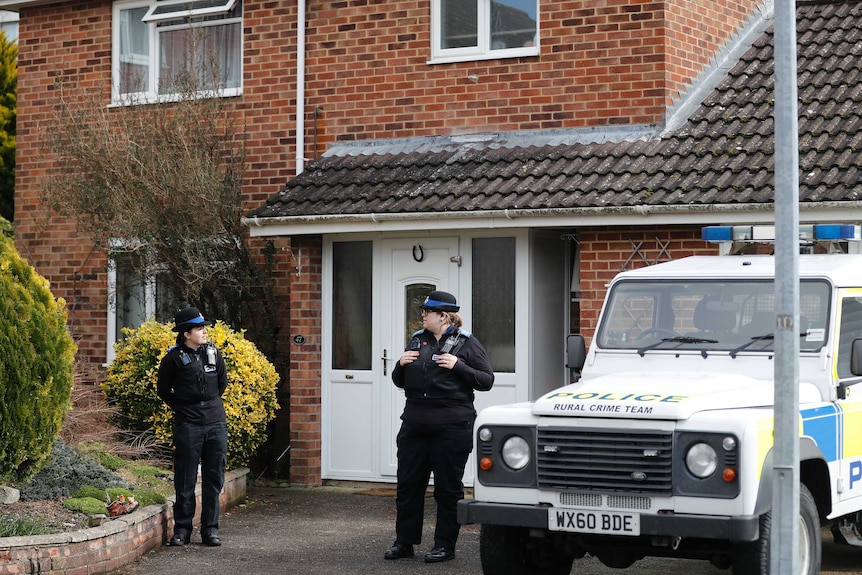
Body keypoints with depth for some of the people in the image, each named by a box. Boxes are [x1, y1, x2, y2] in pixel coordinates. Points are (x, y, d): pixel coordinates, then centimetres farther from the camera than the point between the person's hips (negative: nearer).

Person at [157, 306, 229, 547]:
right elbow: (163, 390, 8)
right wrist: (181, 408, 10)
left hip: (216, 422, 3)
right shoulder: (174, 358, -4)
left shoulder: (213, 353, 7)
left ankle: (210, 528, 12)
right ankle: (182, 528, 11)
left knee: (214, 478, 5)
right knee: (185, 480, 1)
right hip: (187, 425, -3)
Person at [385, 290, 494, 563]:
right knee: (408, 484, 7)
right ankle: (404, 542, 16)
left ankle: (445, 545, 11)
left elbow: (486, 380, -6)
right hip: (415, 425, 6)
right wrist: (401, 365, -1)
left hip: (451, 426, -6)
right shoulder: (417, 340, 14)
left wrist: (457, 366, -18)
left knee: (448, 488, 2)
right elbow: (399, 381, 20)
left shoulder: (466, 343, -2)